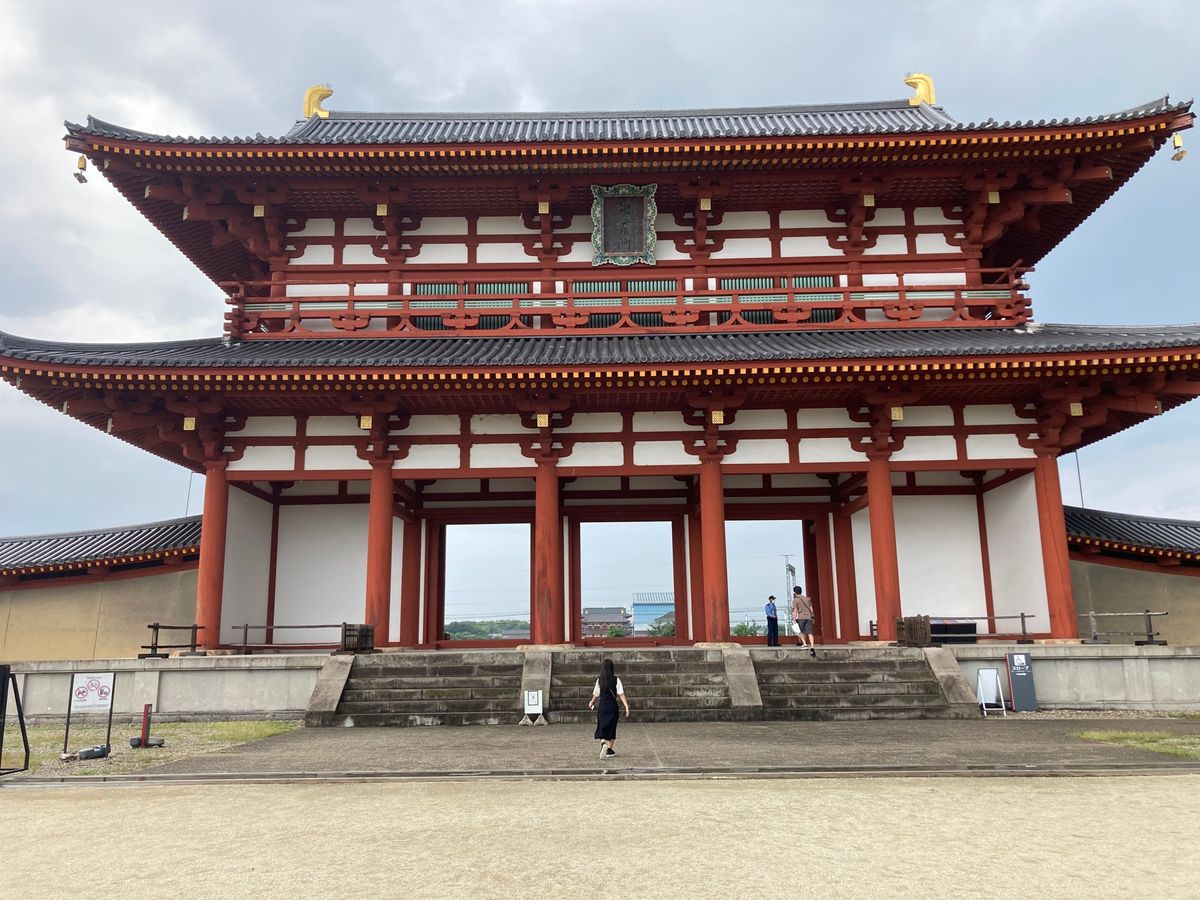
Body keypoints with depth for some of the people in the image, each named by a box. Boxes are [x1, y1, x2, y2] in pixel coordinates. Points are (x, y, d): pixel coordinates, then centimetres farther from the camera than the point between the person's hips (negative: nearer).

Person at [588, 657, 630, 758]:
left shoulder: (599, 681, -1)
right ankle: (609, 749, 18)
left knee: (602, 727, 6)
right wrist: (626, 706, -15)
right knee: (611, 727, 14)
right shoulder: (616, 680, -5)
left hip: (602, 707, 0)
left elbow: (596, 695, 6)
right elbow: (621, 694, -13)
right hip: (613, 706, 0)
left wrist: (591, 703, 25)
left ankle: (603, 743, -21)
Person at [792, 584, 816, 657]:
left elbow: (795, 610, -7)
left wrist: (794, 619, -8)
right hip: (808, 617, 4)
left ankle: (804, 643, 2)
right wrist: (811, 617, 27)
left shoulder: (795, 600, 0)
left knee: (800, 631, 15)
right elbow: (811, 608, 19)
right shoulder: (807, 599, 16)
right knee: (809, 632, -2)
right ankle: (812, 646, -14)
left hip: (801, 617, -4)